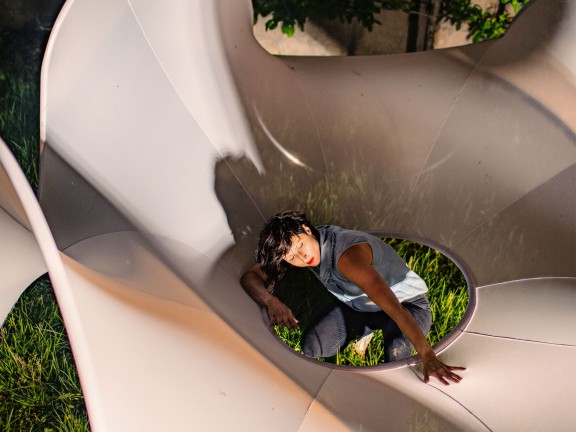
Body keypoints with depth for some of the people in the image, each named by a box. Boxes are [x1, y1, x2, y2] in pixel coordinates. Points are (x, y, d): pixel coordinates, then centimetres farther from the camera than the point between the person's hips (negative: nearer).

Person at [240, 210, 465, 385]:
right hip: (359, 306, 7)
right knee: (311, 346, -15)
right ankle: (366, 331, 11)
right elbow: (250, 276, -13)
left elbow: (394, 308, -45)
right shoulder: (300, 246, -17)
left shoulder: (347, 256, -39)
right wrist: (271, 302, -35)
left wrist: (428, 357, -52)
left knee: (396, 352, -39)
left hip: (408, 303, -7)